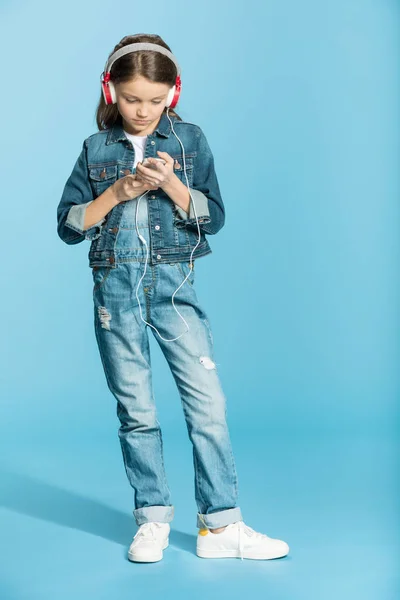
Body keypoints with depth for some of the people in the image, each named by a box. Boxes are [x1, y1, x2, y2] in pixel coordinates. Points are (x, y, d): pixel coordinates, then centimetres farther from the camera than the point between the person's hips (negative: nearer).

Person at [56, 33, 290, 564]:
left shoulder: (190, 140, 5)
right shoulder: (96, 150, 7)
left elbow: (214, 217, 1)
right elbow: (68, 225, 4)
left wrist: (171, 184, -14)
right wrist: (118, 192, -9)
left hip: (174, 285, 0)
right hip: (115, 287, 1)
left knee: (209, 404, -5)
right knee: (136, 412, 7)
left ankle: (220, 525, 5)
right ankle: (152, 520, 20)